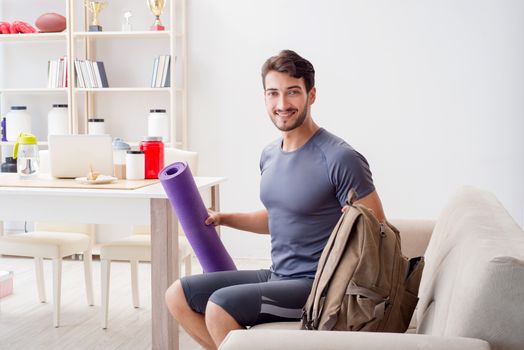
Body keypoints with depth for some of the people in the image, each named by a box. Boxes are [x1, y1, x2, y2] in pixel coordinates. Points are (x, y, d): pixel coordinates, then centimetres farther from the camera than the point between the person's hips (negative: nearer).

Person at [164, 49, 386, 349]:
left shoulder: (341, 159, -17)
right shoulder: (270, 155, 9)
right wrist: (223, 218, 11)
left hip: (316, 285, -8)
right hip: (276, 277, 9)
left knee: (219, 306, -26)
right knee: (178, 296, 6)